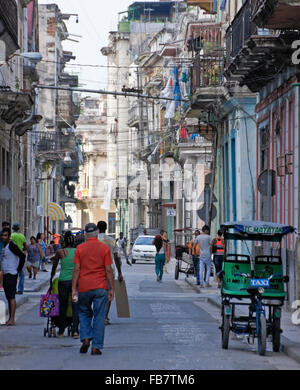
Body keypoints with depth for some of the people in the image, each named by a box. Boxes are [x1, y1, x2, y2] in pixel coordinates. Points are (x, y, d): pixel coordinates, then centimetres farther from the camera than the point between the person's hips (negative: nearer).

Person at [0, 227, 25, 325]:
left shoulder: (11, 245, -13)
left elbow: (22, 256, -21)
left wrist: (19, 269, -15)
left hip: (11, 275, -10)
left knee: (11, 297, -11)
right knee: (8, 297, 10)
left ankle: (12, 319, -13)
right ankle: (10, 319, 13)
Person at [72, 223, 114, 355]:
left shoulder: (80, 248, 0)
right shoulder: (104, 248, -2)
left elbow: (76, 269, -3)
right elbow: (108, 270, -2)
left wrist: (74, 289, 0)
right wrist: (111, 289, 4)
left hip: (84, 288, 1)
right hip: (100, 287, -1)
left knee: (84, 313, 19)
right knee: (99, 317, 4)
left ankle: (86, 338, 1)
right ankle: (96, 346, 1)